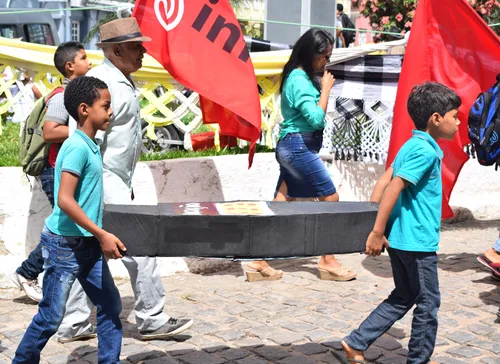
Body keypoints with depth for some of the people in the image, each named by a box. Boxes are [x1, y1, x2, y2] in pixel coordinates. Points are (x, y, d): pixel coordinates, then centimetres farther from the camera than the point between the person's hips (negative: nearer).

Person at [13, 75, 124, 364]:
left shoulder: (92, 146, 9)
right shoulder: (77, 147, -18)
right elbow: (64, 200, -25)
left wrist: (102, 237, 19)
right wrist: (102, 235, -23)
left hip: (87, 244, 9)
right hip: (65, 243, -9)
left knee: (111, 306, 10)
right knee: (51, 316, 2)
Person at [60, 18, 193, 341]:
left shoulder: (122, 83, 16)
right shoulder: (101, 84, -16)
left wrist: (126, 185, 24)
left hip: (116, 180, 10)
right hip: (103, 181, -10)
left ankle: (73, 325, 18)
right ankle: (152, 320, 5)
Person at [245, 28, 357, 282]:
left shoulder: (303, 77, 15)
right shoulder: (299, 80, -14)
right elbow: (316, 118, -22)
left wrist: (322, 86, 5)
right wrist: (326, 89, -11)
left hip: (293, 147, 10)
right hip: (299, 145, -10)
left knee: (280, 204, 7)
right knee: (330, 198, -1)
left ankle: (259, 263, 8)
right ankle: (328, 262, 7)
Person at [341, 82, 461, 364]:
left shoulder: (411, 146, 10)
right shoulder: (426, 151, -18)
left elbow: (384, 181, 8)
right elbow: (394, 188, -23)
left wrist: (372, 222, 7)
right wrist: (378, 231, -21)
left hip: (401, 238, 9)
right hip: (417, 240, -9)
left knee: (404, 297, 19)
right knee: (429, 302, 6)